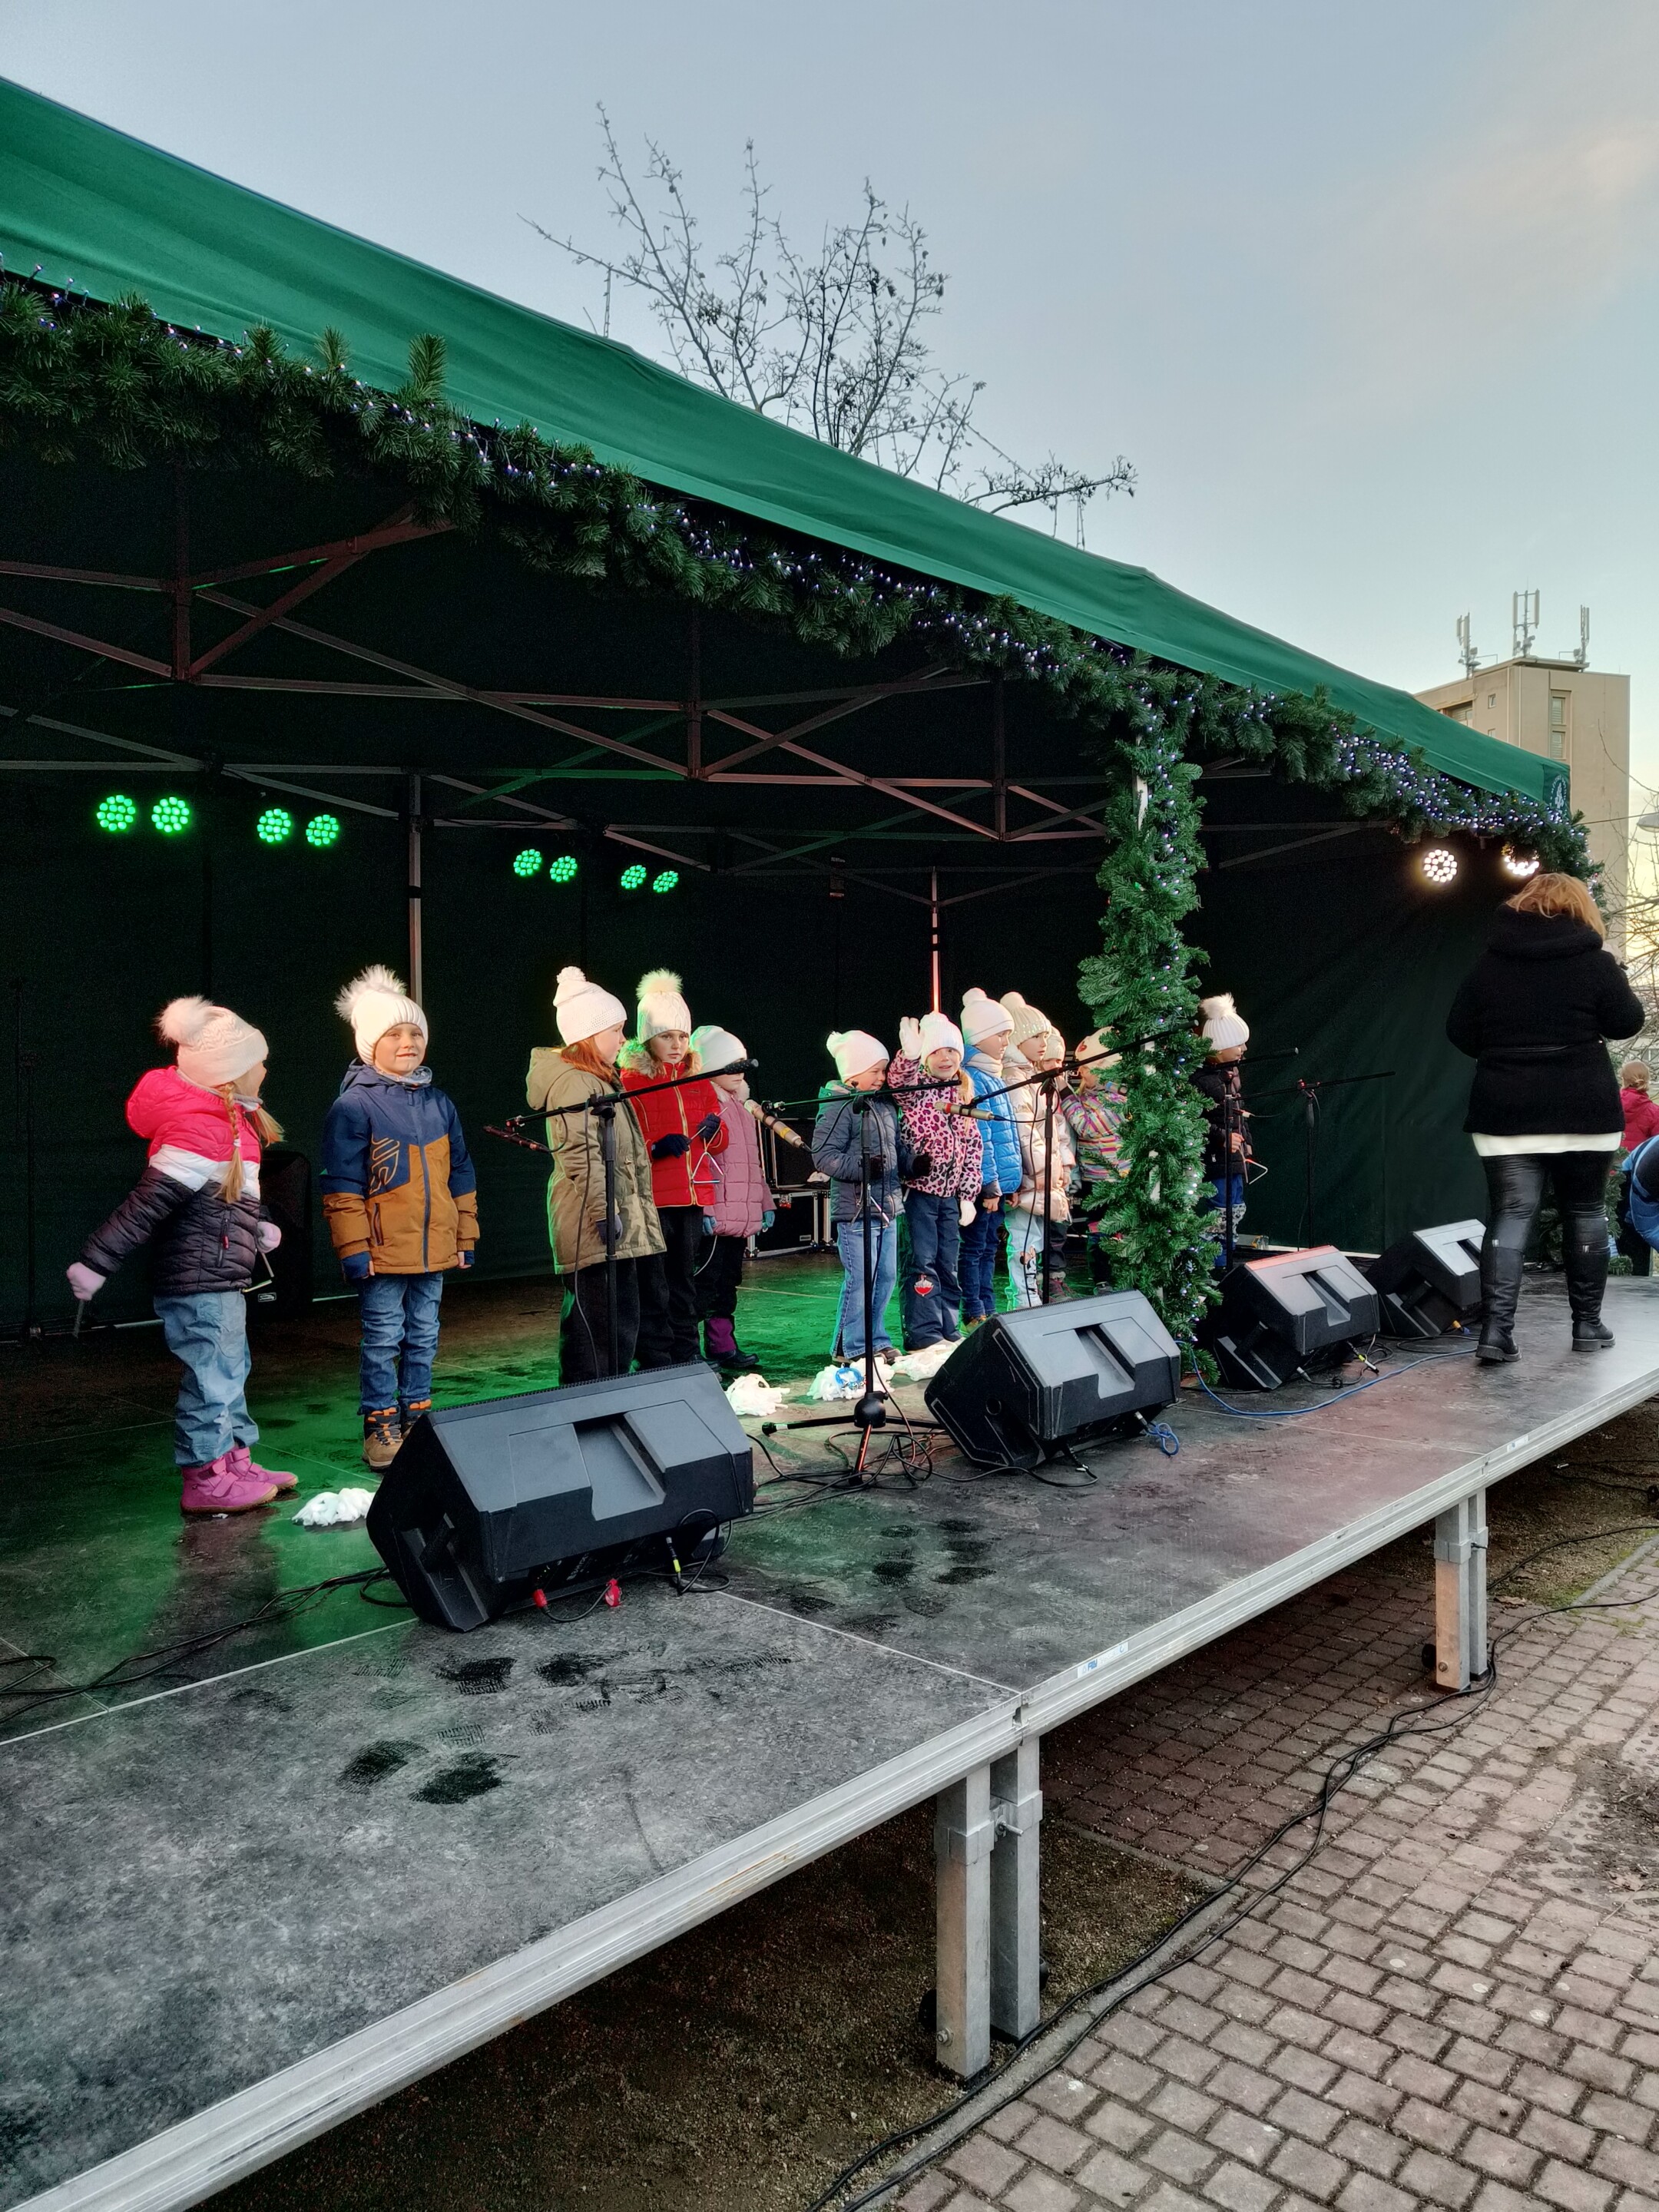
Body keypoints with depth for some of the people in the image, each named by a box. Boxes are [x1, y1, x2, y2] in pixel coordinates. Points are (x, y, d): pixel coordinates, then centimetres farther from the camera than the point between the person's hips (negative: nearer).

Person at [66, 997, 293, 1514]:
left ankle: (234, 1462, 29)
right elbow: (147, 1203, -23)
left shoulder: (229, 1119, 10)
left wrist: (256, 1227, 20)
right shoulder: (200, 1129, -22)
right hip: (198, 1281, -11)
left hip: (220, 1277, 11)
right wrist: (96, 1262, -21)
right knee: (212, 1375, -2)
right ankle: (204, 1482, 9)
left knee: (230, 1370, 18)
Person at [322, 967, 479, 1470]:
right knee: (383, 1339, 3)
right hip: (383, 1251, -5)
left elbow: (460, 1175, 14)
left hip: (434, 1248, 6)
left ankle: (417, 1414, 28)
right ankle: (380, 1426, 15)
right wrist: (353, 1248, -13)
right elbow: (342, 1186, -10)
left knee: (423, 1336, 15)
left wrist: (465, 1236, 13)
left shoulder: (439, 1103, 8)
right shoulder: (353, 1106, -9)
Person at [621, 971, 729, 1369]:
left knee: (684, 1278, 13)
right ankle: (657, 1362, 5)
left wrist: (714, 1131, -4)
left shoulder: (696, 1077, 15)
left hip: (692, 1195, 6)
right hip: (651, 1197, -6)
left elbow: (719, 1141, 18)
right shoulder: (629, 1081, -4)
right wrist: (656, 1147, -24)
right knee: (654, 1286, -3)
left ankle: (686, 1355, 22)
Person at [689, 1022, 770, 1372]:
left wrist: (765, 1204, 21)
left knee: (728, 1283, 14)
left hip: (741, 1218, 8)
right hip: (713, 1218, -8)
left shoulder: (742, 1107, 19)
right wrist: (703, 1209, -22)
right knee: (705, 1283, -4)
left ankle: (724, 1346, 23)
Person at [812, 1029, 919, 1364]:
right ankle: (849, 1347, 5)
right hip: (855, 1207, -9)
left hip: (887, 1206, 9)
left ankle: (876, 1341, 24)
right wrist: (862, 1167, -27)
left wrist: (916, 1162, 4)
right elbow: (823, 1155, -17)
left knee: (886, 1277, 13)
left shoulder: (885, 1106, 16)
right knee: (860, 1278, -7)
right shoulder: (838, 1106, -11)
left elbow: (900, 1148, 24)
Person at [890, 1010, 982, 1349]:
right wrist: (908, 1054, -49)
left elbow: (973, 1147, 14)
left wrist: (968, 1194, 8)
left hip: (950, 1195, 6)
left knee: (948, 1266, 10)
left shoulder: (963, 1094, 13)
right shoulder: (915, 1086, -3)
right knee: (922, 1264, -8)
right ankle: (924, 1337, -5)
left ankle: (948, 1334, 18)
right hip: (918, 1191, -5)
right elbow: (898, 1080, -29)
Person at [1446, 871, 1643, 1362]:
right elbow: (1627, 1023, 4)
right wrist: (1614, 972, 19)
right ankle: (1587, 1323, 21)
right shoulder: (1595, 961, -4)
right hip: (1584, 1113, -1)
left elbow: (1459, 1031, 4)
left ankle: (1496, 1328, -11)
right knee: (1585, 1213, 13)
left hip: (1506, 1114, 1)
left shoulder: (1490, 962, 2)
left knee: (1510, 1216, 0)